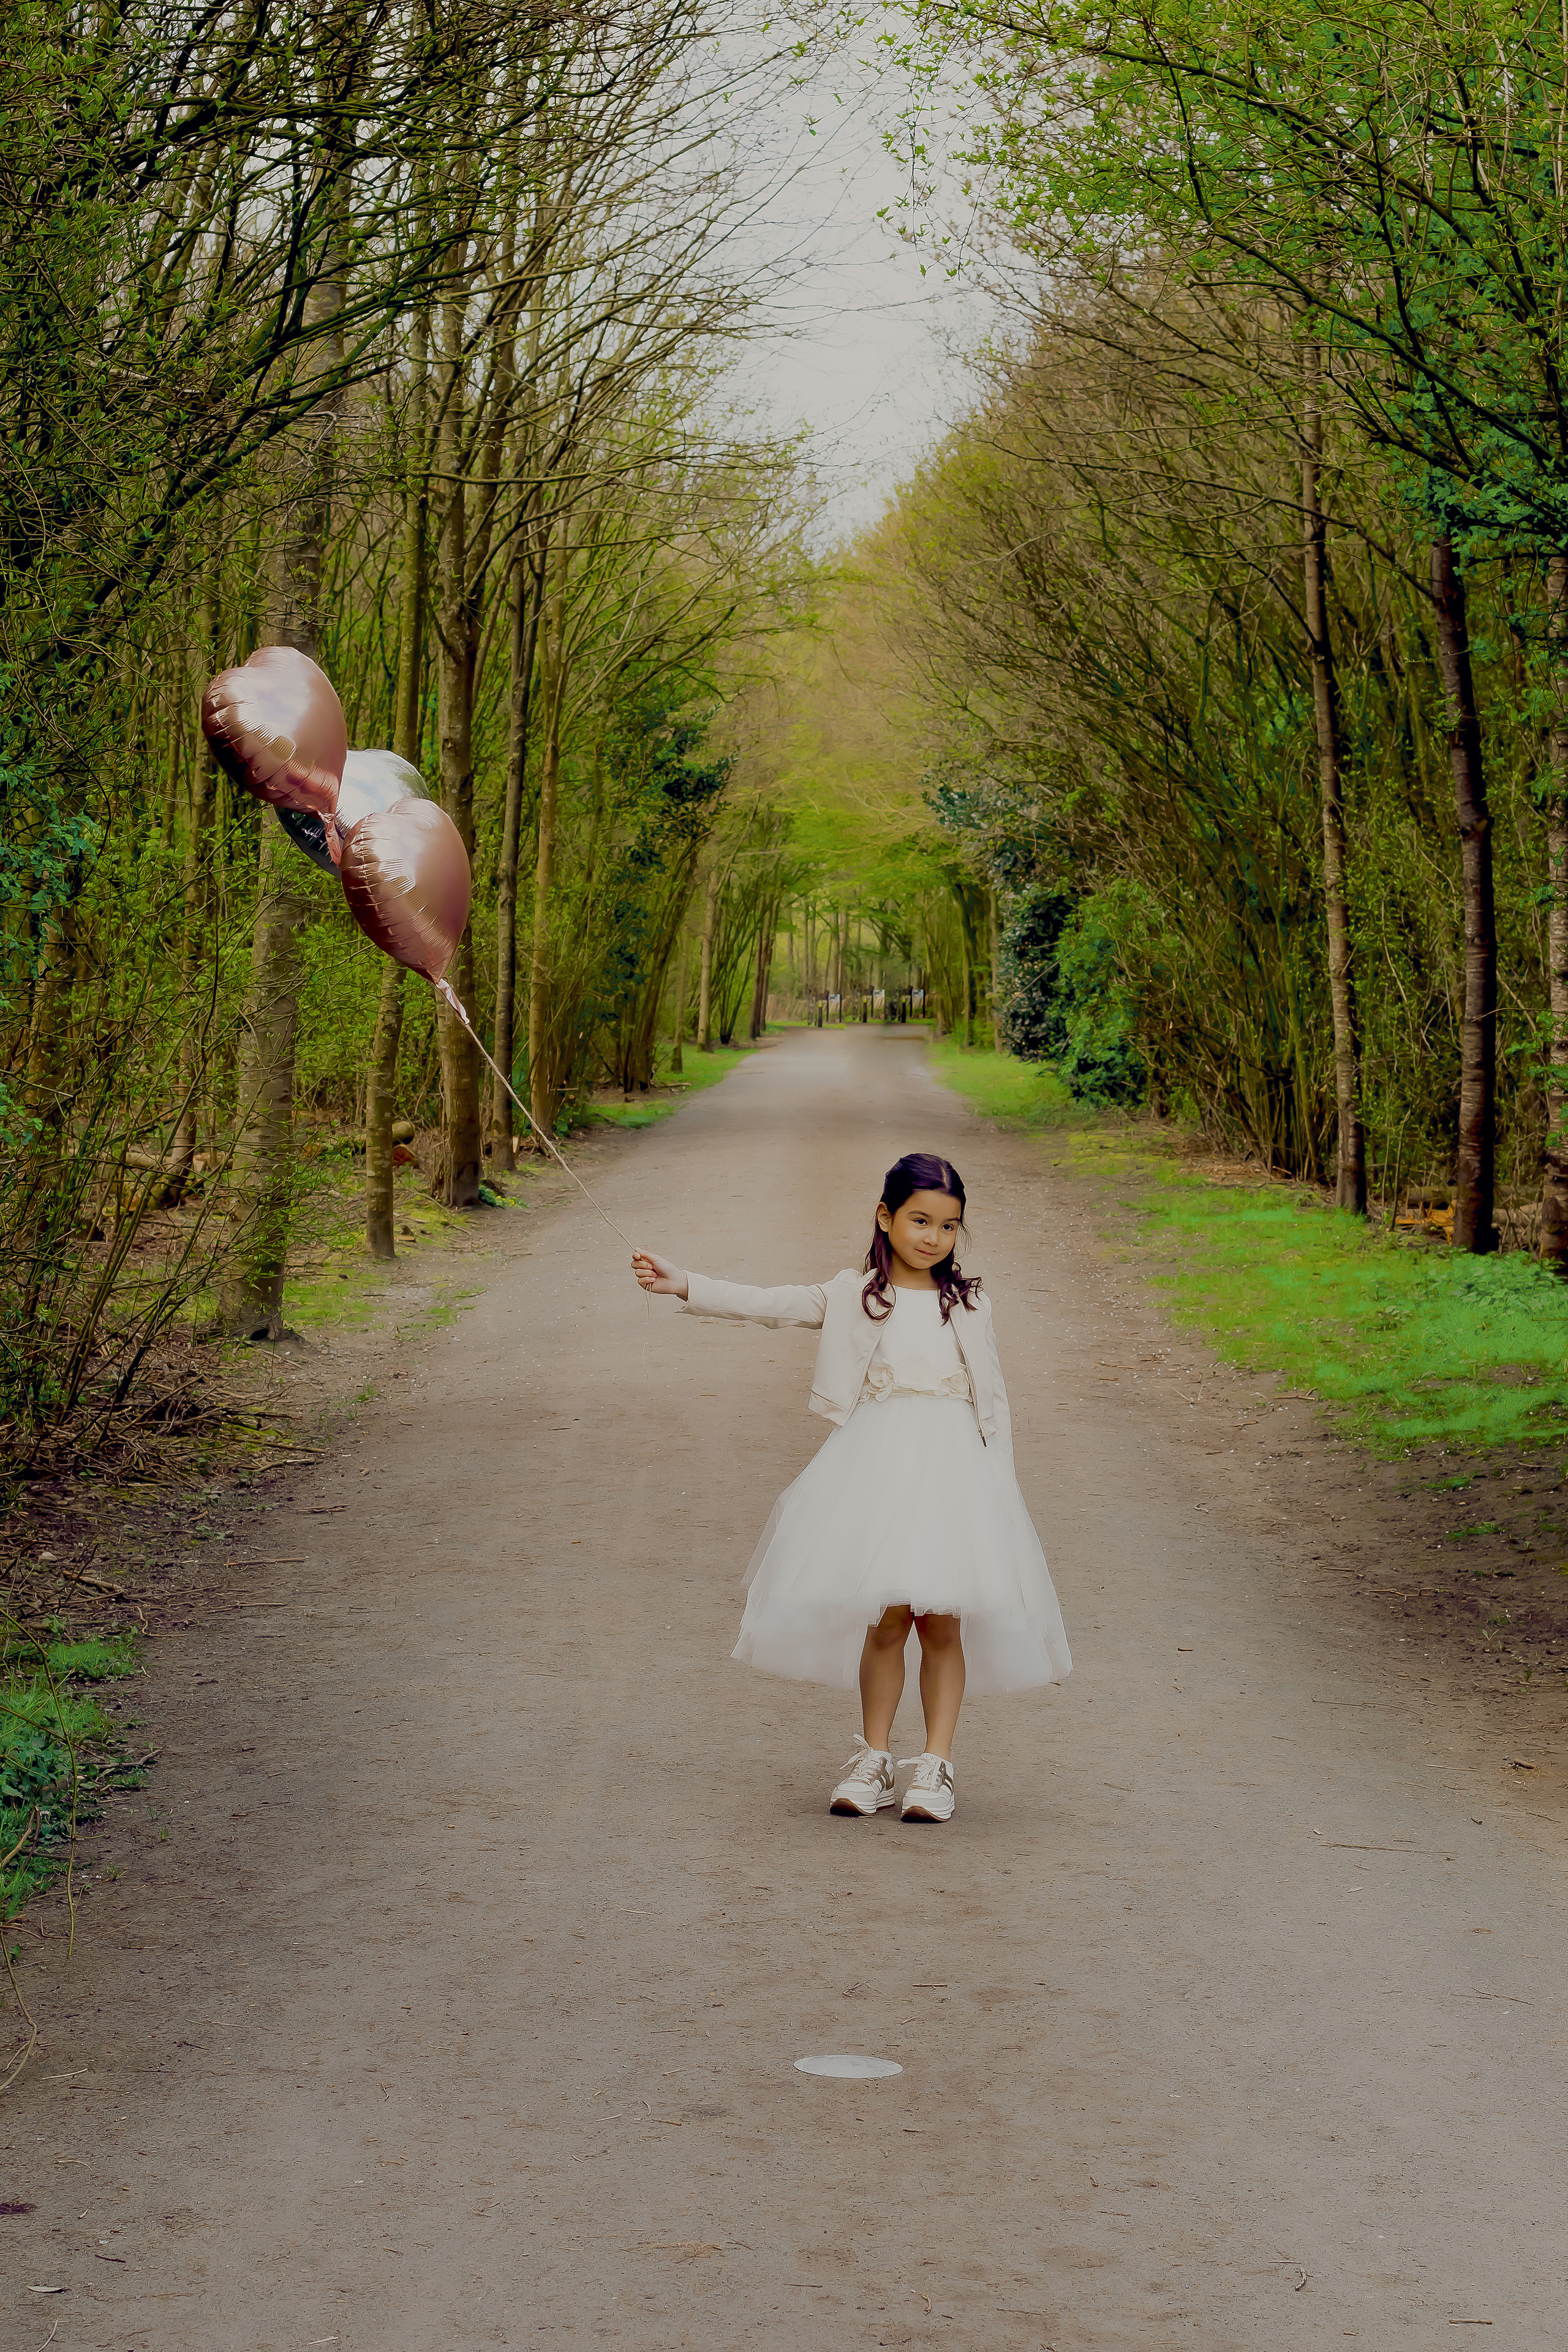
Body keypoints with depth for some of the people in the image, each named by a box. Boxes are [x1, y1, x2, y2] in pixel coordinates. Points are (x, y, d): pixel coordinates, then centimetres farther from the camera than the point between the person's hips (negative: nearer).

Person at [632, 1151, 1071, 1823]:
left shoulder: (968, 1305, 10)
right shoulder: (852, 1295, 6)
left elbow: (994, 1401, 12)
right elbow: (767, 1305, -1)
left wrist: (999, 1485, 5)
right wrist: (682, 1284, -11)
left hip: (954, 1466, 1)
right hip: (877, 1463, -1)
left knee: (943, 1621, -1)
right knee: (887, 1618, 0)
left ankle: (935, 1767, 7)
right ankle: (874, 1762, 13)